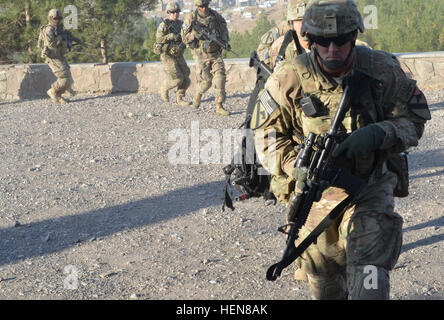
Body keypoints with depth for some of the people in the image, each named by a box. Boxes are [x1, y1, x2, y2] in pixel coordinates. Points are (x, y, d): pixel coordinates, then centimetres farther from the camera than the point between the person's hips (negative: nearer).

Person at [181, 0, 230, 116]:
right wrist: (195, 34, -27)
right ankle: (198, 93, 33)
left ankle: (219, 107, -7)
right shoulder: (191, 18, -9)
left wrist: (225, 41, 0)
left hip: (215, 53, 3)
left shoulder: (214, 15, 1)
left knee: (220, 77, -11)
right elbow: (185, 38, -8)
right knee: (206, 81, -3)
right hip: (202, 55, -3)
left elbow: (223, 28, 17)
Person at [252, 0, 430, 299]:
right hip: (314, 192, 1)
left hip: (370, 187, -1)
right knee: (325, 284, 14)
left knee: (369, 275, -20)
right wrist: (296, 166, -24)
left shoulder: (383, 70, -13)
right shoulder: (288, 80, -14)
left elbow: (414, 120, -5)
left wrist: (378, 135, -26)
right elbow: (267, 134, -5)